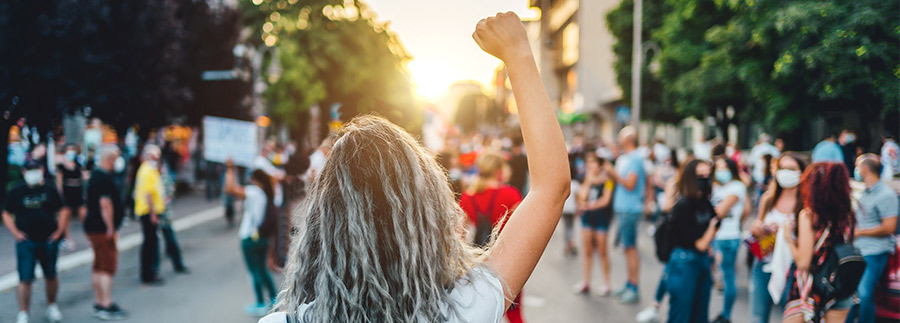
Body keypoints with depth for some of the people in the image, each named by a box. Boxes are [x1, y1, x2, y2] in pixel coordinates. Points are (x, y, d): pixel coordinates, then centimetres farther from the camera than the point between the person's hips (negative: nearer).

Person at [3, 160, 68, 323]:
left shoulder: (50, 191, 5)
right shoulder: (16, 193, 2)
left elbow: (63, 211, 11)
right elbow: (6, 214, 7)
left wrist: (58, 231, 1)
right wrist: (16, 233, -5)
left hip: (49, 241, 2)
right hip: (26, 242, -2)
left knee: (51, 276, 13)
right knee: (25, 279, -7)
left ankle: (52, 306, 33)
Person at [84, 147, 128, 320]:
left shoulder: (95, 175, 15)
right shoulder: (105, 179, -19)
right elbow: (105, 204, -25)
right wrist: (111, 229, -19)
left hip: (93, 227, 10)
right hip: (102, 229, -10)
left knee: (99, 267, 15)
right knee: (107, 267, -8)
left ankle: (99, 303, 22)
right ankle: (107, 306, -8)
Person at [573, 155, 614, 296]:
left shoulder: (607, 179, -5)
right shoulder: (587, 178, 11)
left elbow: (606, 200, -9)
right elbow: (582, 197, 0)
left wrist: (590, 205, -6)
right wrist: (588, 181, -9)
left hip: (602, 216, -5)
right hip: (587, 216, 5)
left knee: (601, 250, -1)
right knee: (587, 250, 7)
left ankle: (606, 284, 7)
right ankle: (585, 282, 12)